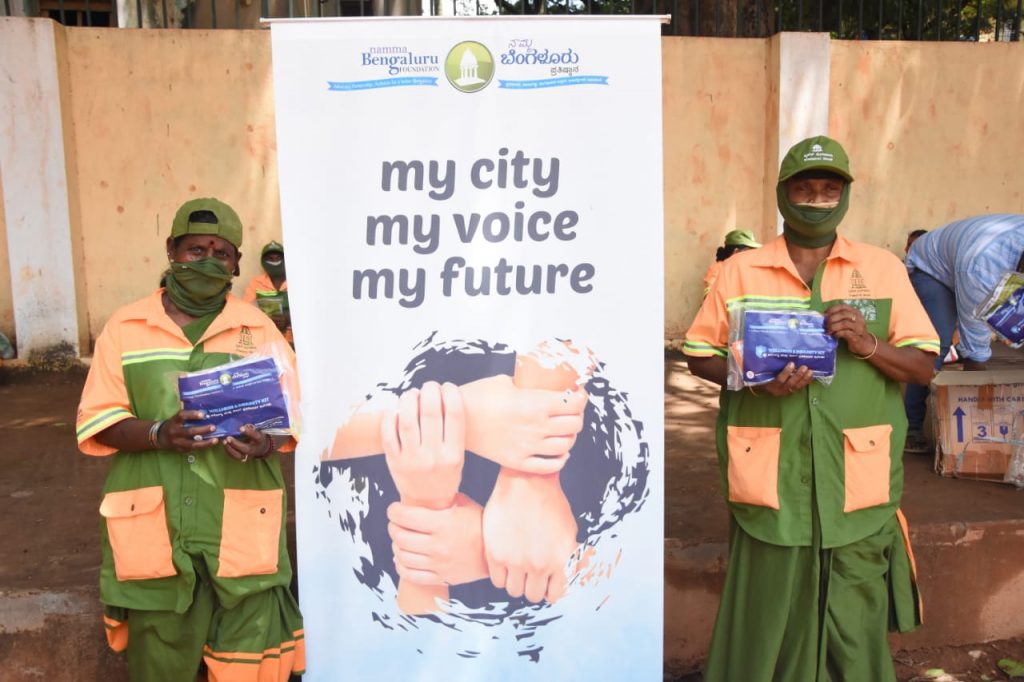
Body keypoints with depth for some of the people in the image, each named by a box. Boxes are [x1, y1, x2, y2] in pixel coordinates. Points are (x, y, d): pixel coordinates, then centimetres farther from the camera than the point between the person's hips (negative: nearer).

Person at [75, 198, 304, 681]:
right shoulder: (124, 328, 6)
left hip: (241, 527, 0)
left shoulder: (259, 328, 7)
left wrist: (268, 442, -16)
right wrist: (158, 434, -17)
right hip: (155, 527, 0)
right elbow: (97, 422, 3)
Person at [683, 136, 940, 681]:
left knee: (855, 629, 7)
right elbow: (699, 356, 8)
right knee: (766, 625, 6)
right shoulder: (740, 271, 6)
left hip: (857, 488, 1)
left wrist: (868, 344, -12)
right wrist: (754, 378, -12)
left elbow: (923, 367, 8)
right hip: (770, 486, 0)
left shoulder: (884, 269, 7)